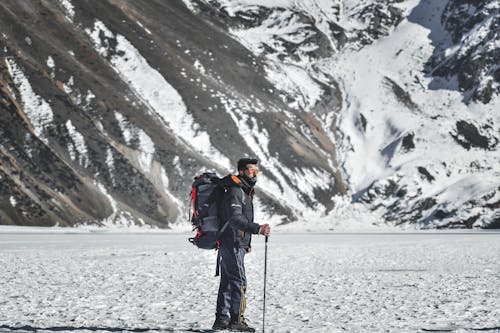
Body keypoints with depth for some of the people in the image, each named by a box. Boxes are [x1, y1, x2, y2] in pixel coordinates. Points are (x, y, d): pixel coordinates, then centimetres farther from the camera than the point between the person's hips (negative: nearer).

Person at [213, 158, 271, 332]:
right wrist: (257, 229, -40)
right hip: (232, 244, -10)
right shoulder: (234, 191, -16)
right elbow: (235, 218, -29)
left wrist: (246, 242, 27)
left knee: (227, 282, 11)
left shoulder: (244, 191, 19)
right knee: (238, 281, -11)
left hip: (237, 244, 10)